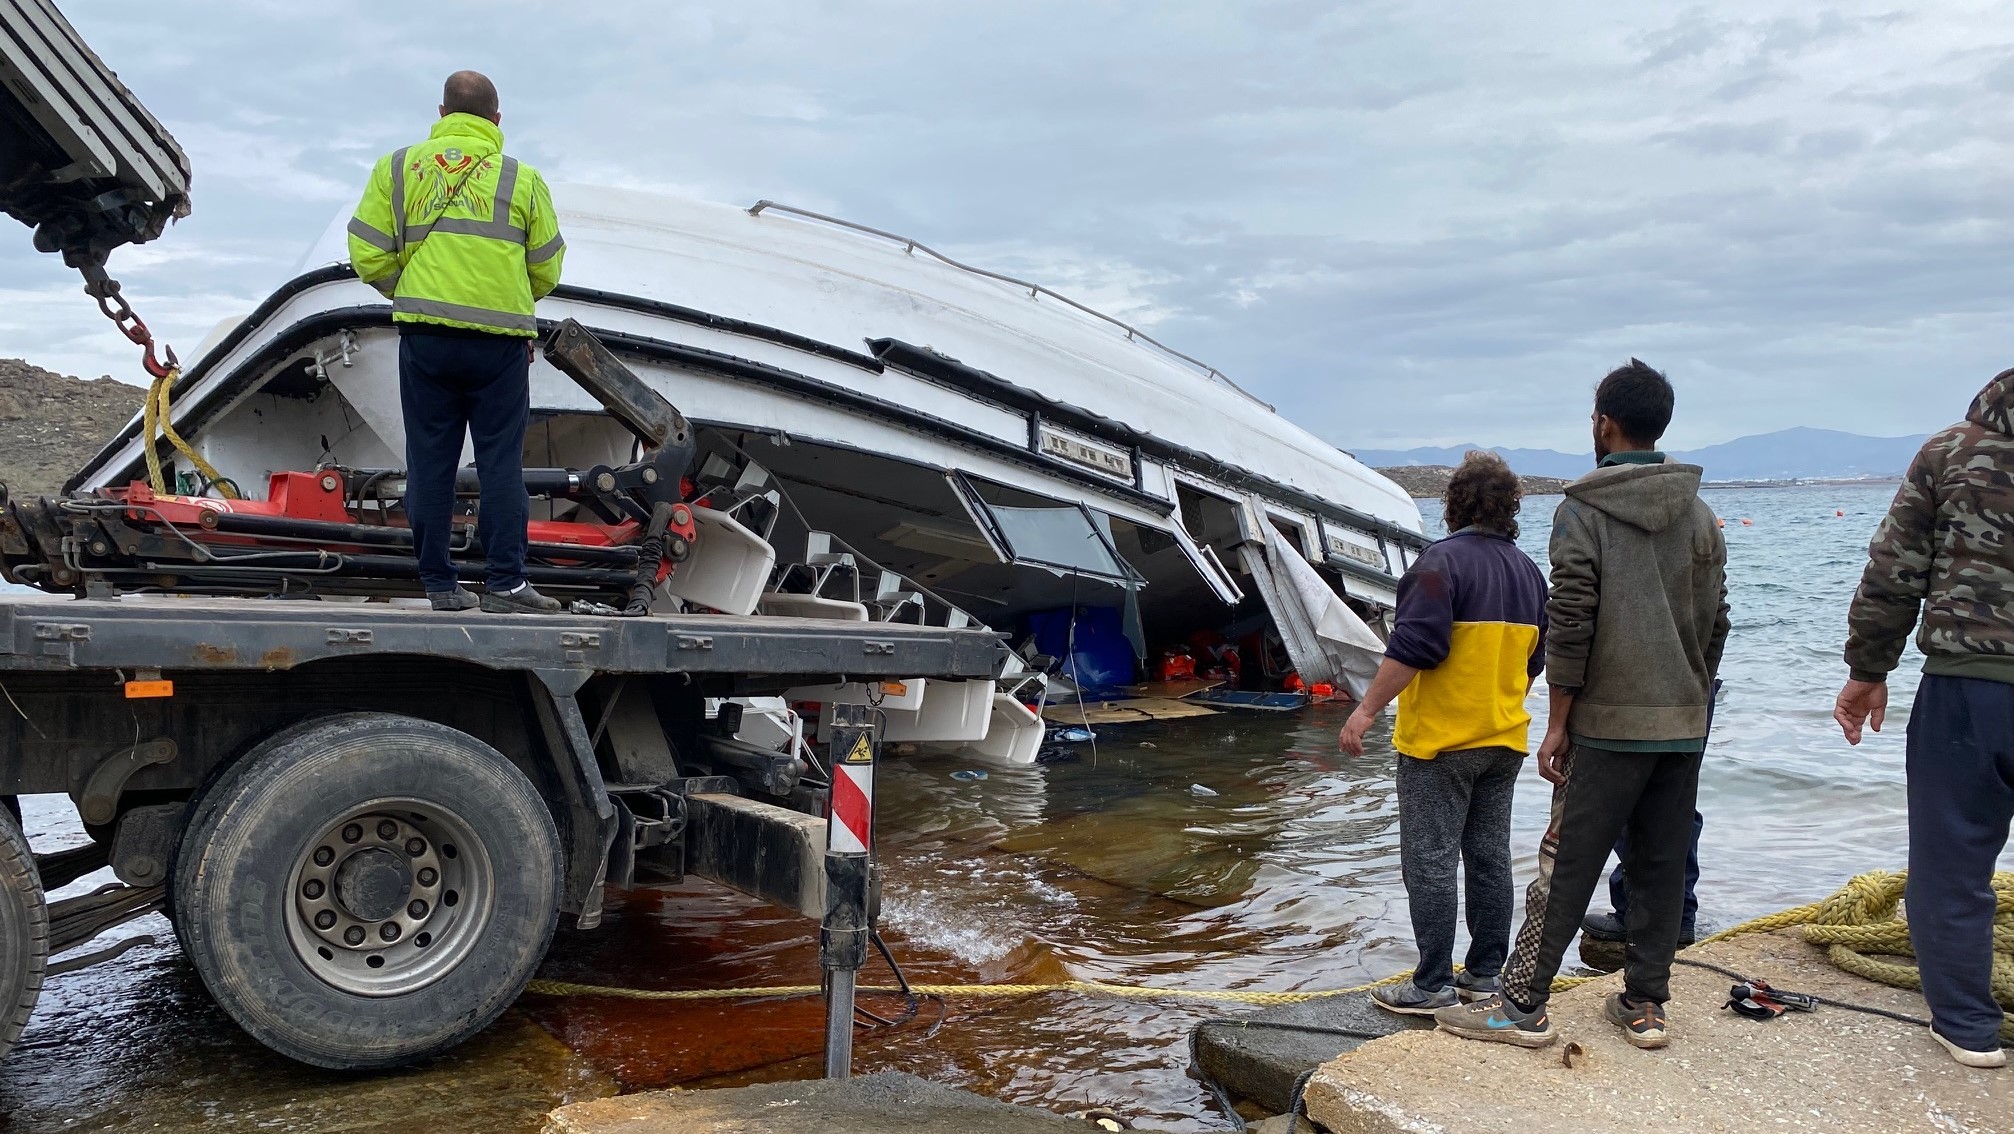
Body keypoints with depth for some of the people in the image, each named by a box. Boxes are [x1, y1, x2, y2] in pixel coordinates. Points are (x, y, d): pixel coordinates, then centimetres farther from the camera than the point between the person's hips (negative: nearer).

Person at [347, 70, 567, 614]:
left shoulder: (397, 168, 8)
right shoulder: (523, 179, 6)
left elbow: (368, 256, 4)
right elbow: (546, 270, 10)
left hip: (423, 337, 2)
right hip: (500, 339, -1)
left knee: (429, 461, 7)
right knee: (501, 461, 2)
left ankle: (440, 584, 10)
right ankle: (505, 583, 1)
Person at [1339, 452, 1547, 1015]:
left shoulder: (1443, 560, -16)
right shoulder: (1528, 570, 10)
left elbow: (1414, 647, -24)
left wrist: (1366, 709, -18)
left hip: (1439, 740, -8)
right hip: (1505, 739, 8)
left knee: (1430, 862, -2)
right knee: (1490, 857, 13)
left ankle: (1433, 986, 2)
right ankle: (1484, 974, 21)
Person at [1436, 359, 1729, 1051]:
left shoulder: (1582, 512, -9)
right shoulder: (1700, 515, 9)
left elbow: (1570, 629, -13)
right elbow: (1714, 625, 12)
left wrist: (1558, 724, -6)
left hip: (1609, 727, -5)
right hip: (1684, 727, 6)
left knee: (1565, 868, -1)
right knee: (1661, 869, 11)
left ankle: (1522, 1006, 5)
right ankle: (1644, 1007, 18)